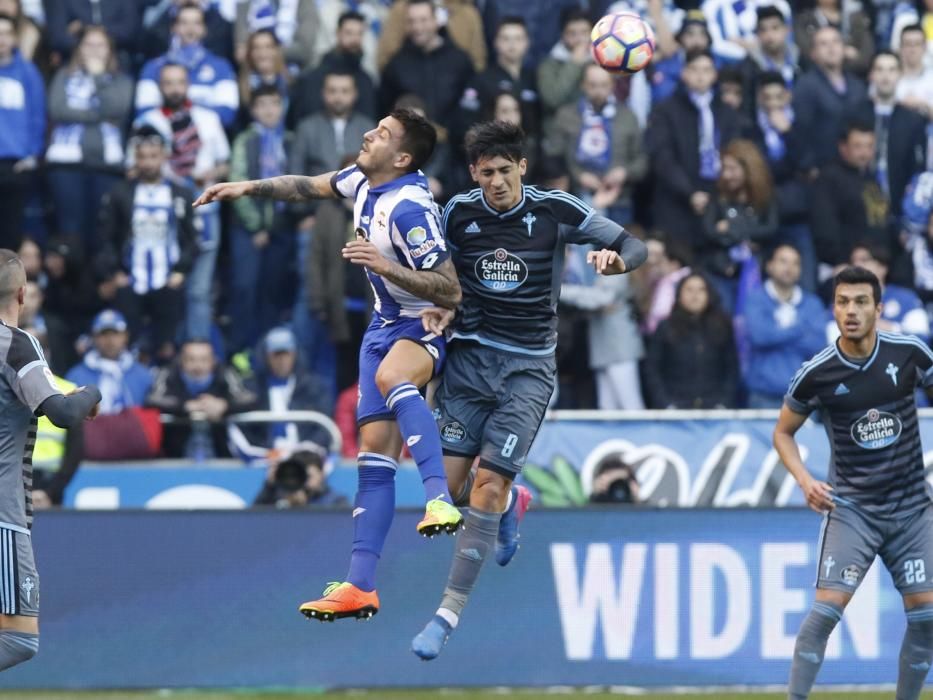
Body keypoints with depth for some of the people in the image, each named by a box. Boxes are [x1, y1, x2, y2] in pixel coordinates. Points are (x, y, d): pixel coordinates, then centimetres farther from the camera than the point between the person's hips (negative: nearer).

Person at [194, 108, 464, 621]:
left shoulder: (409, 208, -25)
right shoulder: (364, 180, 1)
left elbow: (450, 291, -27)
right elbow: (311, 187, 22)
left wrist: (385, 266, -34)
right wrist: (248, 188, 17)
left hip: (427, 328, -8)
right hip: (385, 325, 8)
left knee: (390, 375, -42)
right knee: (373, 454, 2)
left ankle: (440, 500, -53)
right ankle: (360, 586, 0)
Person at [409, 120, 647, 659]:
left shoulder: (555, 210, -8)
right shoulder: (458, 213, -1)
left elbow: (634, 246, -4)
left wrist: (615, 258, -27)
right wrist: (435, 307, -5)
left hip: (528, 367, -3)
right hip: (470, 355, 3)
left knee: (488, 483, -13)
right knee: (449, 483, -4)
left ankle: (450, 613, -10)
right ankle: (510, 502, 33)